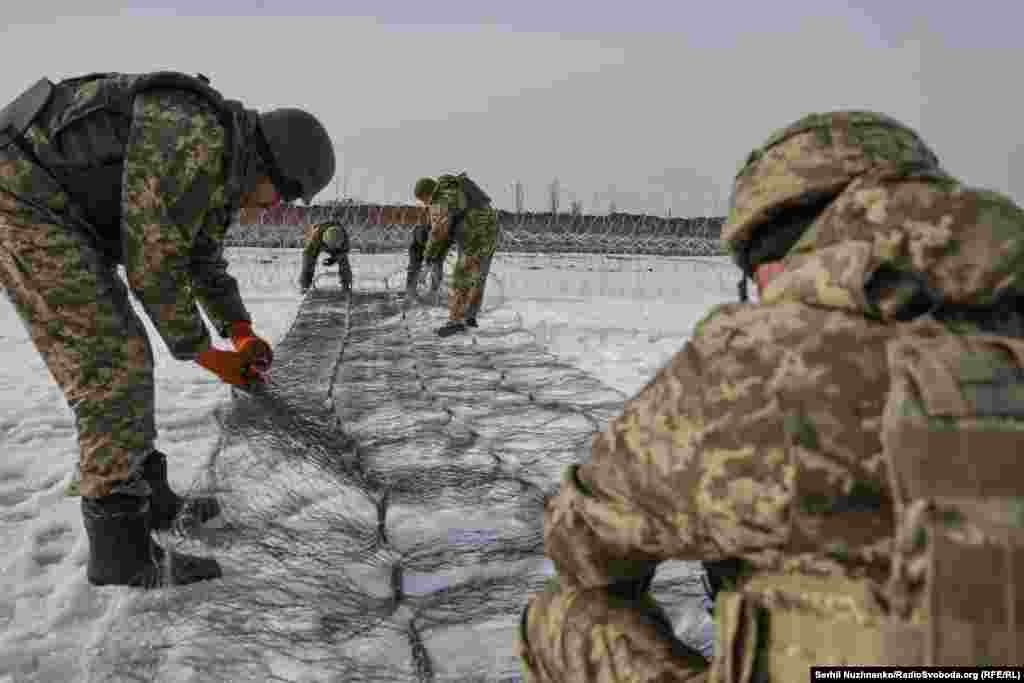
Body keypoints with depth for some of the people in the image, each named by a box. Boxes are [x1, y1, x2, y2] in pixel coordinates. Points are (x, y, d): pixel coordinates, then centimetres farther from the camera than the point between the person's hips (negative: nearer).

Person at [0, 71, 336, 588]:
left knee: (121, 353, 12)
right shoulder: (195, 141, -24)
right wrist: (205, 353, -10)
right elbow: (154, 264, -22)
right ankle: (121, 549, -8)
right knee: (113, 362, -13)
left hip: (60, 216, 11)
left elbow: (203, 255, 21)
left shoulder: (224, 163, 10)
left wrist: (241, 332, 12)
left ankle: (147, 495, 23)